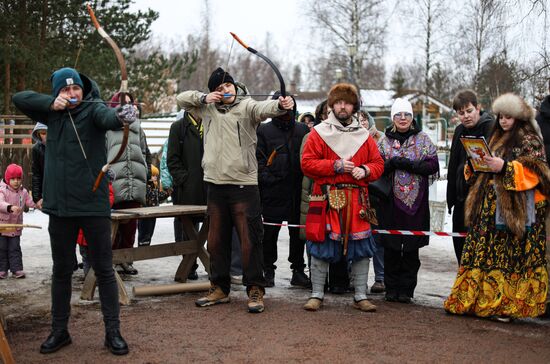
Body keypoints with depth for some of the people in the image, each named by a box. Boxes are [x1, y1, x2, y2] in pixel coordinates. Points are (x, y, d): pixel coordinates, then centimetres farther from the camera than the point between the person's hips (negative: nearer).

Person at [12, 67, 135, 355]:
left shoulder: (93, 109, -4)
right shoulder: (54, 114, 11)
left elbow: (107, 117, -27)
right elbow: (19, 98, 9)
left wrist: (122, 115, -52)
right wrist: (52, 103, -7)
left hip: (94, 204, -4)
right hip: (60, 206, 4)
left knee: (104, 270, 3)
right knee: (61, 271, 14)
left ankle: (113, 331, 11)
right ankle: (59, 330, 26)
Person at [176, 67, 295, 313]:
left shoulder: (246, 106, -5)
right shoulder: (207, 108, 11)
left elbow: (263, 108, -24)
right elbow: (181, 99, 16)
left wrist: (280, 105, -47)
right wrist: (204, 98, -3)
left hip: (243, 184, -5)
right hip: (215, 184, 6)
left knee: (250, 240, -4)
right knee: (216, 239, 13)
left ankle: (255, 290, 5)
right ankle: (220, 288, 26)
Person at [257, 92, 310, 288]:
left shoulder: (303, 130, 13)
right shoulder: (264, 130, 6)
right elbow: (258, 159, 2)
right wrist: (266, 178, -11)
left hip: (297, 191, 2)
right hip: (273, 191, -2)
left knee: (298, 232, 7)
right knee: (270, 232, 2)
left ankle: (298, 271, 17)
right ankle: (268, 271, 13)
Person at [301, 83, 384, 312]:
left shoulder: (363, 136, 12)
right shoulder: (318, 133, 3)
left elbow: (378, 163, 14)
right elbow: (307, 164, -4)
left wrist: (365, 170, -8)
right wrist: (336, 166, -13)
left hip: (357, 200, 3)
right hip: (326, 199, -3)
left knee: (361, 249, 4)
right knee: (321, 248, 1)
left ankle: (360, 296, 15)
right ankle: (316, 295, 13)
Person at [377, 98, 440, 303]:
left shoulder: (423, 139, 7)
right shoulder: (384, 141, 10)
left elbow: (433, 165, -2)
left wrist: (409, 164, -14)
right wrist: (391, 164, -16)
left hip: (416, 201, 0)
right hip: (391, 200, 0)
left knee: (412, 248, 2)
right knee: (391, 247, 1)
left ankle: (406, 290, 9)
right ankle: (391, 289, 11)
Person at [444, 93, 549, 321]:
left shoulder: (530, 140, -2)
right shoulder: (496, 139, 21)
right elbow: (480, 171, 27)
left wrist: (504, 167, -21)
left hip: (516, 208, -7)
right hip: (490, 206, 7)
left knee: (510, 256, -7)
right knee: (482, 252, 5)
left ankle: (505, 305, -3)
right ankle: (475, 300, 9)